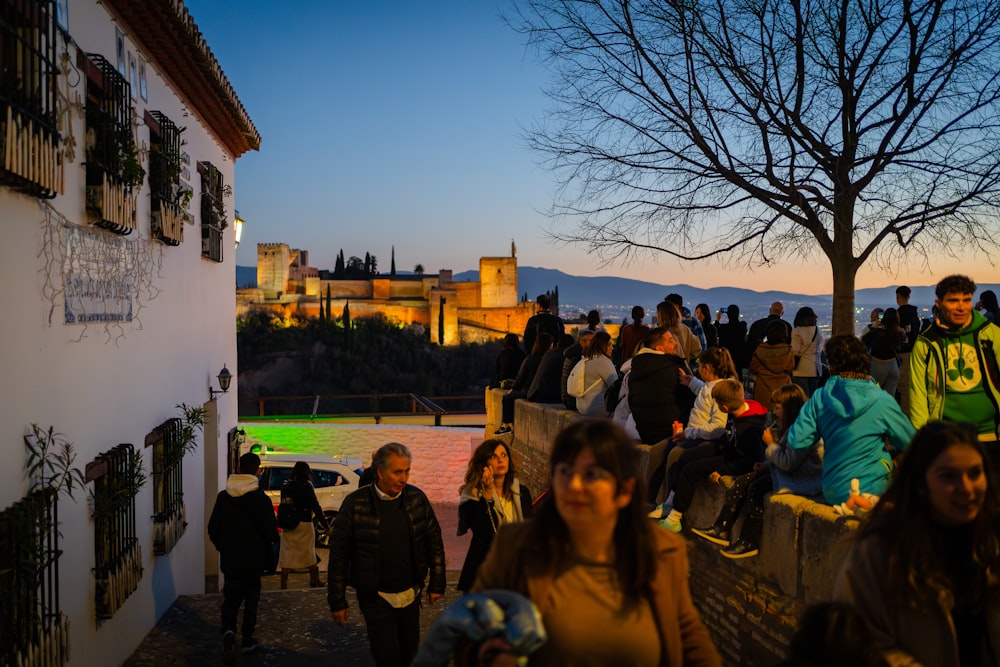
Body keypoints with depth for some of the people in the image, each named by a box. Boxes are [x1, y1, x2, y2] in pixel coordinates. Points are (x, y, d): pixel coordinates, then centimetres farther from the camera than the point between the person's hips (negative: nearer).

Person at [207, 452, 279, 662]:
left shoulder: (223, 497, -2)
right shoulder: (261, 499, -14)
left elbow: (213, 528, 3)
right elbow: (271, 532, -13)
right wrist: (268, 551, 8)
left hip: (230, 558, 2)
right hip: (254, 558, -2)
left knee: (231, 598, 10)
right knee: (251, 598, 13)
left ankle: (229, 631, -15)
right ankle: (247, 639, 19)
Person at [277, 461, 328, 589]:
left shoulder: (286, 487, 4)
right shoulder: (306, 486, -11)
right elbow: (316, 507, -12)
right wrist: (326, 526, -9)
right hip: (304, 525, -4)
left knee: (286, 556, 6)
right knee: (309, 555, 9)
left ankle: (284, 585, 3)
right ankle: (315, 581, 19)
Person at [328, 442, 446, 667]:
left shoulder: (417, 498, -3)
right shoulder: (355, 504, -13)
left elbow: (434, 541, 6)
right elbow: (339, 554, -8)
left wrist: (437, 584, 6)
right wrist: (337, 602, -6)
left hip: (410, 595, 4)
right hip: (376, 599, -3)